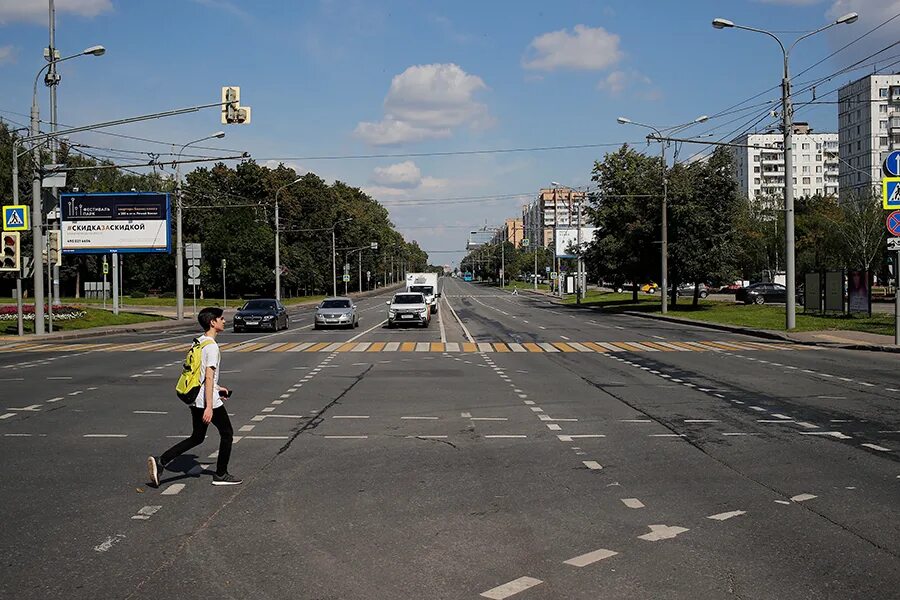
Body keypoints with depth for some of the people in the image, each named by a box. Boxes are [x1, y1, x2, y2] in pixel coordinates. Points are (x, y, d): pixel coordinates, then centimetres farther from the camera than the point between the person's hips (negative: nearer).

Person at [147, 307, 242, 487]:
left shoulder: (198, 342, 12)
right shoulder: (211, 346, -17)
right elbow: (209, 377, -22)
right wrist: (209, 406, -24)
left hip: (195, 399, 9)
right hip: (209, 400, -9)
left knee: (197, 438, 15)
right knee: (227, 434, 9)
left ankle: (160, 462, 3)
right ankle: (221, 475, 17)